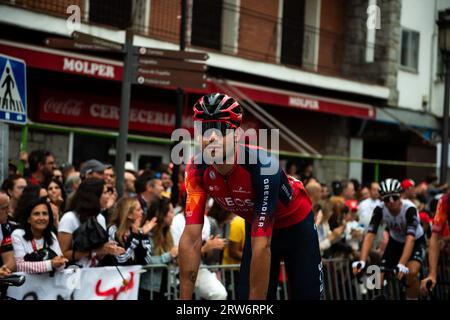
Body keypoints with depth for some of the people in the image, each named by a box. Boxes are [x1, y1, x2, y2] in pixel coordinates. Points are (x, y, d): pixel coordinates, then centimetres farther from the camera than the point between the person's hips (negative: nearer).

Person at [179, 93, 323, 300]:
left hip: (296, 225, -3)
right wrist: (184, 300, -30)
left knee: (307, 294, 2)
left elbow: (261, 246, -41)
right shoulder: (197, 169, -25)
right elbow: (191, 238, -26)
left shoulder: (263, 166, -39)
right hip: (256, 227, 4)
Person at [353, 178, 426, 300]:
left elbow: (410, 239, -43)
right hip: (395, 242, 3)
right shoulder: (380, 209, -25)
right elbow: (370, 235, -31)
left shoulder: (409, 208, -34)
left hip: (416, 242, -3)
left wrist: (401, 265, -55)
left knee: (412, 273, -30)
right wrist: (362, 261, -45)